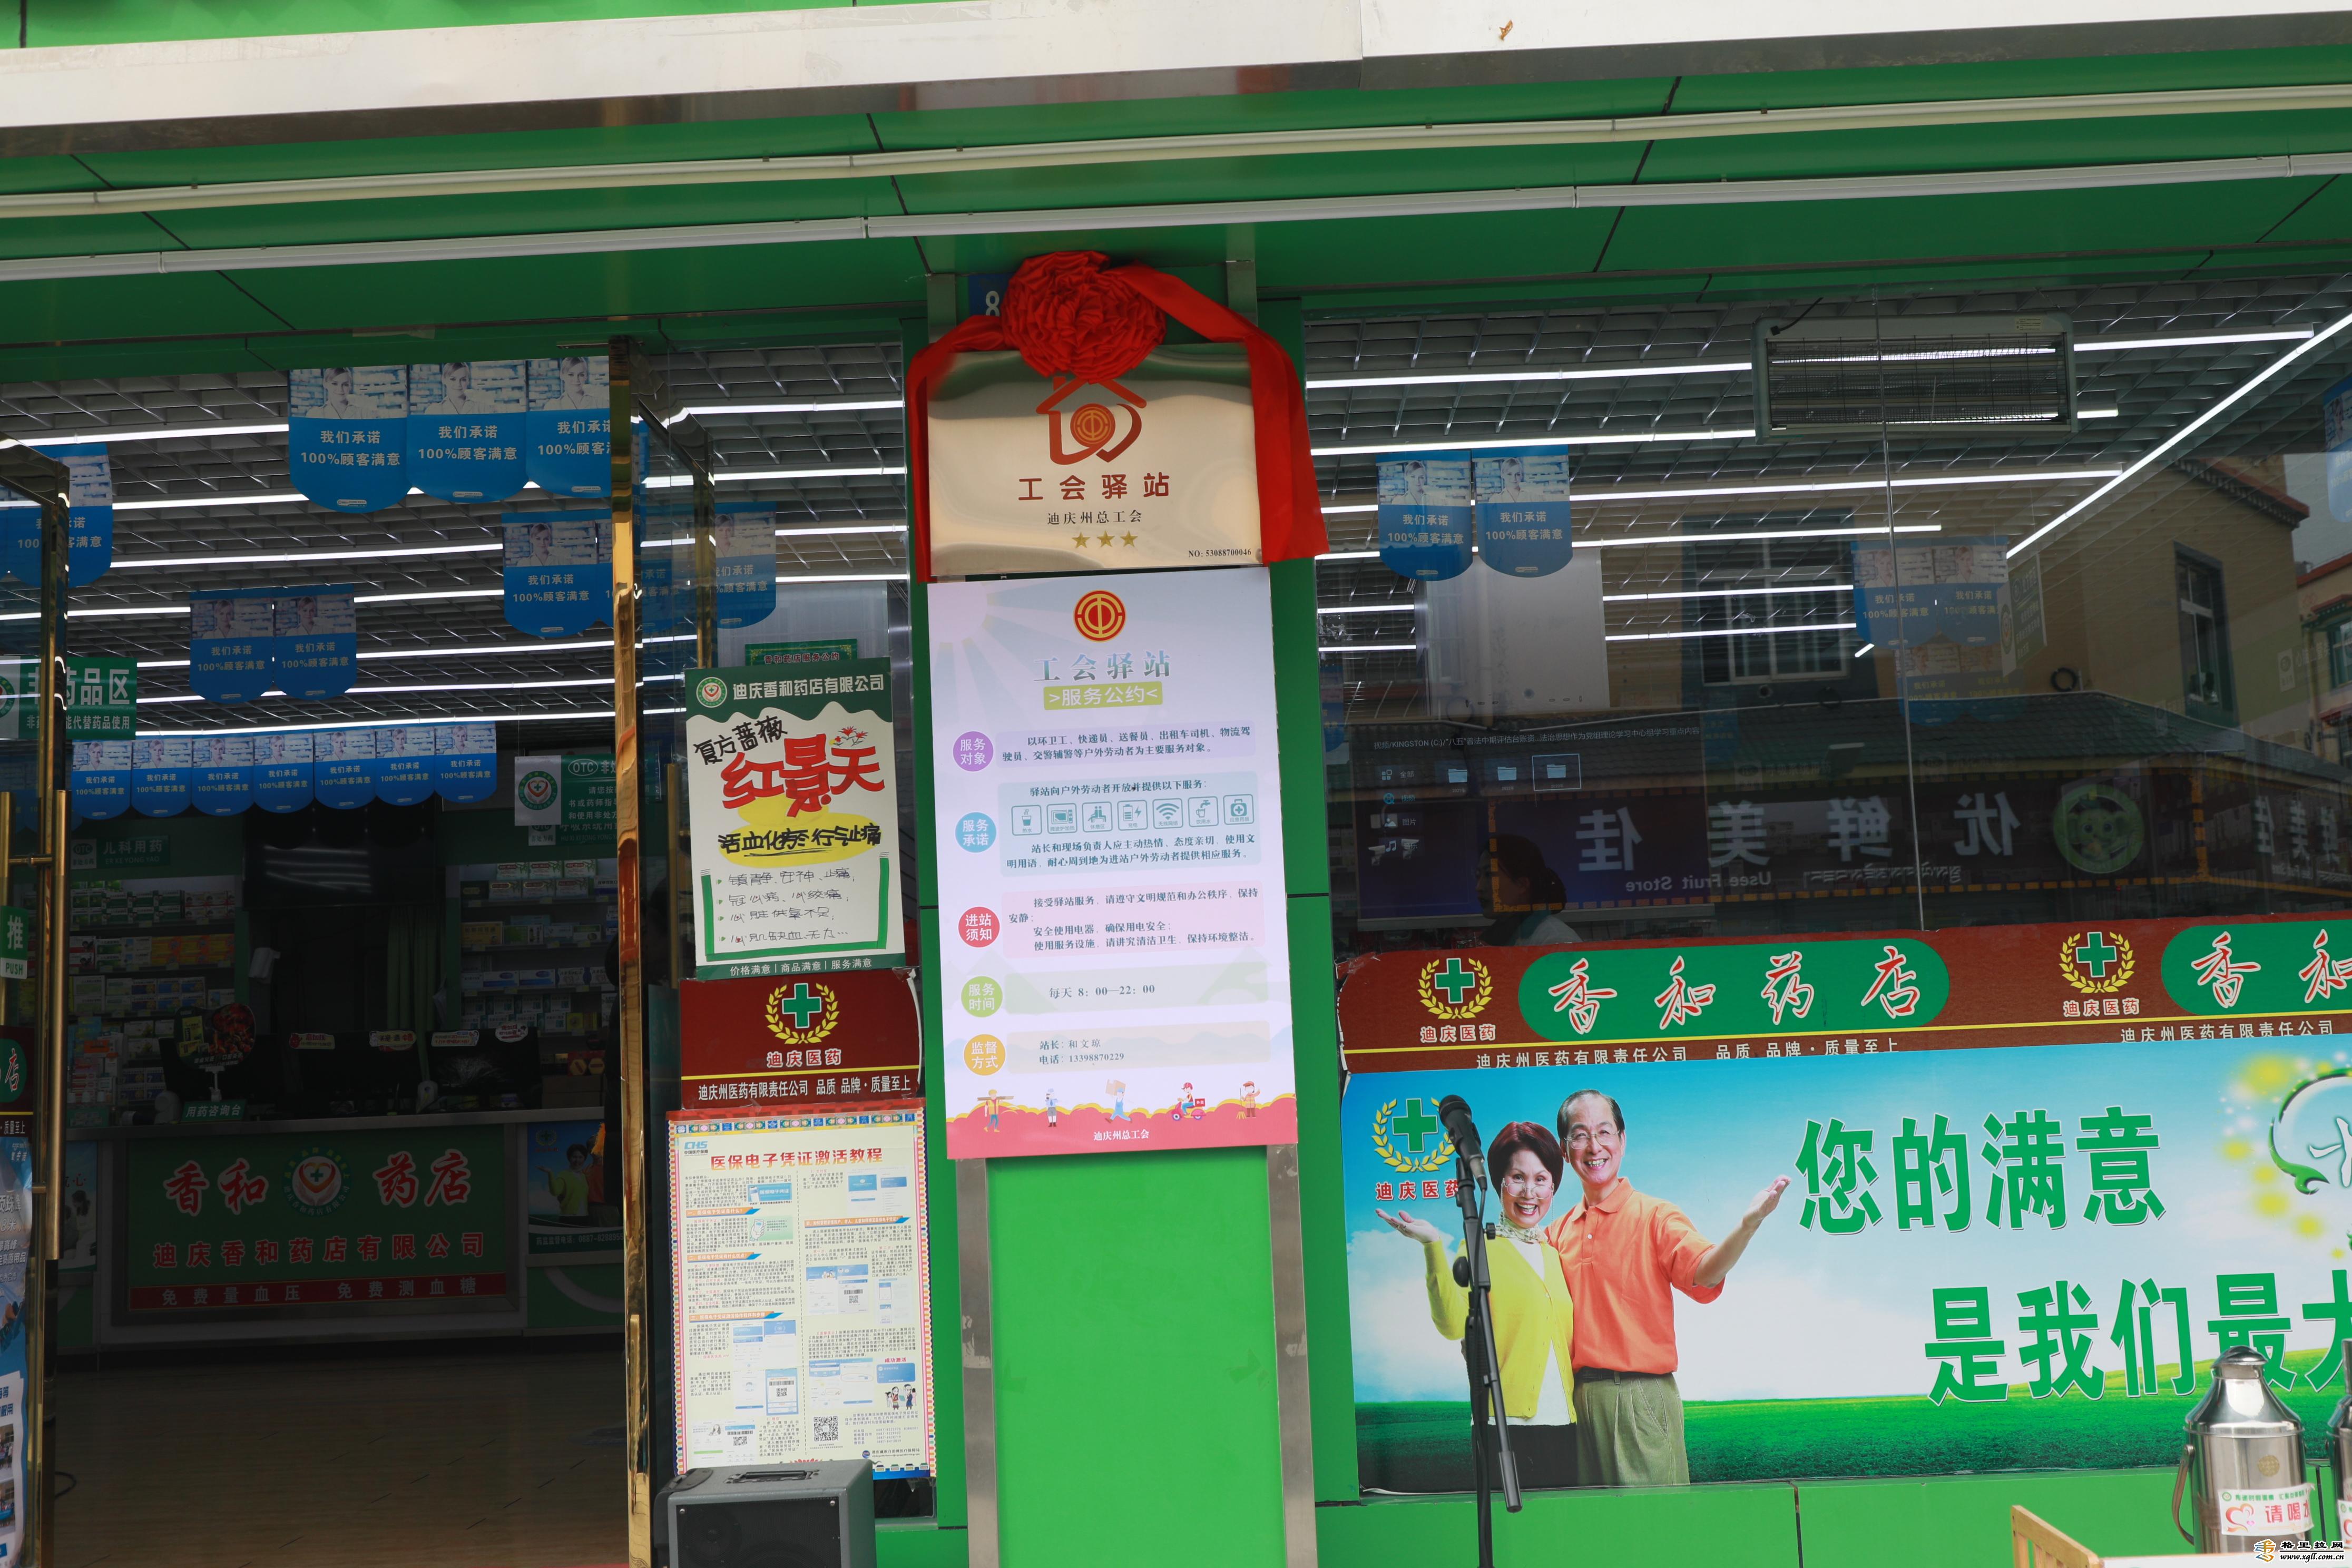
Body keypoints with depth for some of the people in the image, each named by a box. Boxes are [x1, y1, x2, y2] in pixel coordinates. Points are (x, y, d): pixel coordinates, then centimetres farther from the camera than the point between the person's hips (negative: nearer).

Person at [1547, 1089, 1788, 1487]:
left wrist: (1748, 1225, -39)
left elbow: (1704, 1271, -21)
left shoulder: (1655, 1216, -3)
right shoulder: (1556, 1234, 13)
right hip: (1576, 1399, 5)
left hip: (1639, 1397, -4)